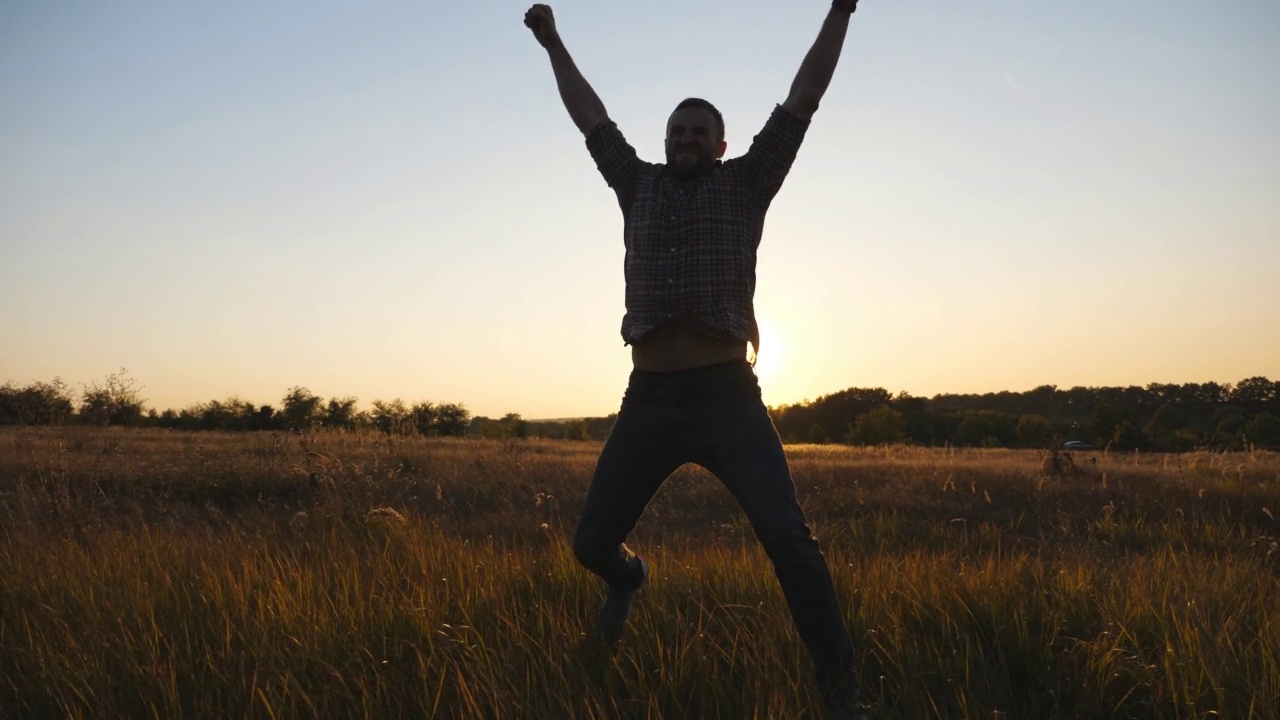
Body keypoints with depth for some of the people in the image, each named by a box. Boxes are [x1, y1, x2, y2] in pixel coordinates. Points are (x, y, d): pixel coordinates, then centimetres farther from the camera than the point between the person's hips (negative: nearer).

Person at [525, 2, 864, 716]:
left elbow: (802, 100, 7)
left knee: (789, 538, -17)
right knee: (593, 542, 6)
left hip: (727, 398, -3)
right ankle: (630, 578, 43)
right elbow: (593, 118, 27)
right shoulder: (641, 184, 17)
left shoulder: (744, 182, 11)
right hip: (648, 401, 3)